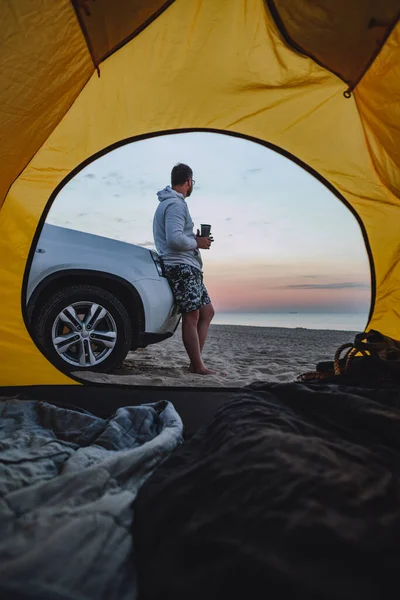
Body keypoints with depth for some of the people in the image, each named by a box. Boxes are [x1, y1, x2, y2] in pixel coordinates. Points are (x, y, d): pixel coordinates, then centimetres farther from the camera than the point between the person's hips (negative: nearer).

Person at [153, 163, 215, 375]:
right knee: (191, 317, -7)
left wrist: (195, 239, 12)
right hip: (182, 267, -11)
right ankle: (198, 367, 0)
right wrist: (197, 242, -8)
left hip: (187, 267, 11)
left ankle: (196, 363, 14)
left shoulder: (168, 203, 22)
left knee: (207, 312, 11)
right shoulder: (176, 204, -11)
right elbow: (175, 239, -24)